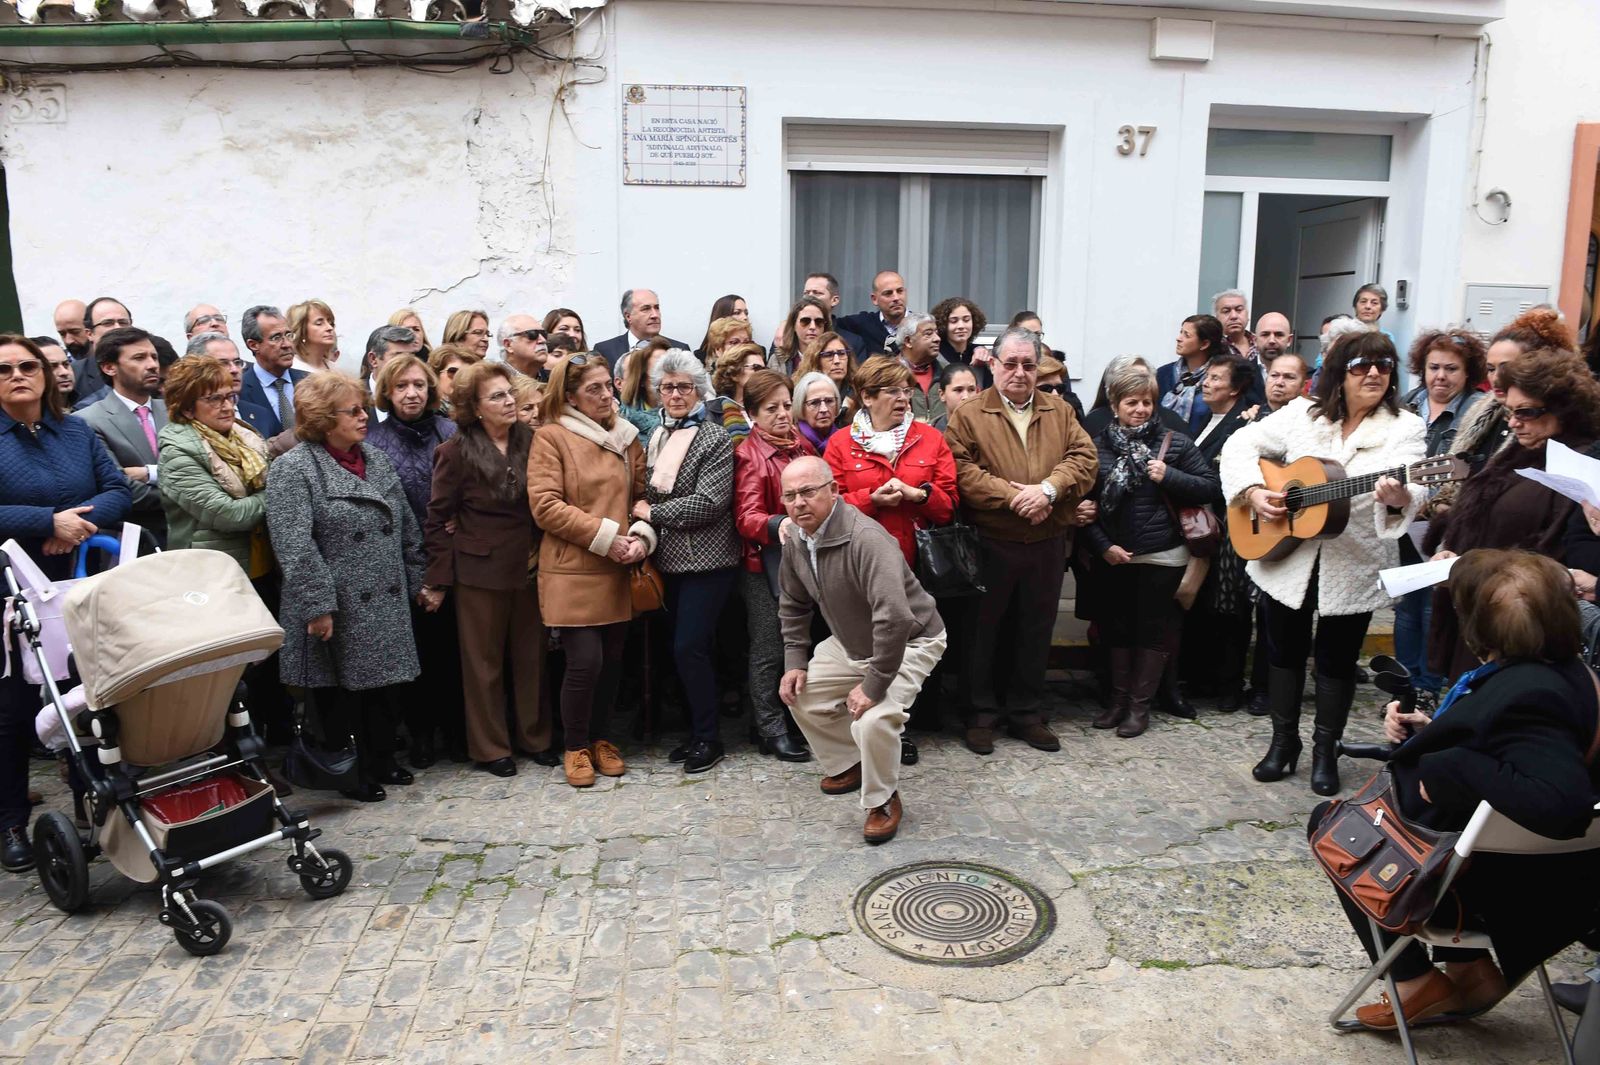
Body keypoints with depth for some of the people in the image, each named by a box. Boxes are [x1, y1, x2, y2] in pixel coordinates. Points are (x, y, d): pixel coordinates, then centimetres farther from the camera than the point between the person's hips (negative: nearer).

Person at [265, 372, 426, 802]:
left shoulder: (377, 460, 11)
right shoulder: (293, 470, -10)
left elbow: (407, 528, 16)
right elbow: (295, 546, -18)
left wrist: (414, 582, 13)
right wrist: (319, 604, -22)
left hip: (387, 605, 7)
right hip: (339, 611, -6)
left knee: (386, 686, 14)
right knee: (341, 695, 5)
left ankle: (381, 762, 31)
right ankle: (350, 774, 20)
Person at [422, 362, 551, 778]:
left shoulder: (530, 442, 2)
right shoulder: (456, 451, -8)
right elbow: (437, 520, -5)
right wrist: (437, 581, -7)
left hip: (528, 566, 4)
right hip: (480, 569, -3)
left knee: (531, 654, 12)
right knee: (484, 660, 8)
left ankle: (535, 735, 28)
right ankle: (489, 747, 21)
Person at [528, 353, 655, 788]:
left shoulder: (626, 437, 12)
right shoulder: (551, 437, -4)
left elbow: (641, 495, 14)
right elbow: (544, 506, -11)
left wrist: (641, 536, -6)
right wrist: (604, 537, -14)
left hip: (619, 571, 5)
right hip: (572, 571, -5)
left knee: (612, 659, 10)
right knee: (585, 661, -7)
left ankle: (602, 738, 29)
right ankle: (576, 747, 14)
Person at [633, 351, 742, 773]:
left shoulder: (715, 438, -9)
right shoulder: (655, 438, 11)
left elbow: (709, 502, -18)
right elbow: (648, 497, 14)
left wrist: (652, 513, -12)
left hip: (706, 560, -6)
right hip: (670, 559, 7)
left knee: (689, 647, -7)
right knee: (683, 648, 11)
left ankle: (708, 738, 8)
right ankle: (698, 731, 25)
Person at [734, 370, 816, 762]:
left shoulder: (802, 446, 9)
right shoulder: (748, 455, -10)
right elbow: (747, 517, -20)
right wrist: (778, 525, -39)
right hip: (764, 562, -6)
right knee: (769, 649, 1)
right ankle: (771, 730, 12)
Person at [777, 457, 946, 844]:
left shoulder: (865, 538, -35)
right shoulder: (796, 542, -6)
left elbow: (894, 617, -41)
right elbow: (792, 605, 11)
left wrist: (874, 684, -34)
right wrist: (794, 661, 2)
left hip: (910, 642, -8)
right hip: (851, 643, 9)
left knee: (872, 719, -27)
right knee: (801, 693, 7)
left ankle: (883, 801, 1)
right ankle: (848, 765, 30)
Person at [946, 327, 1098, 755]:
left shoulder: (1060, 411, 9)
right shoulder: (969, 414, -3)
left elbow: (1084, 458, -1)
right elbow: (961, 470, -13)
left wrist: (1048, 489, -18)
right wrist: (1011, 496, -21)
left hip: (1048, 543, 4)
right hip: (990, 542, -3)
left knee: (1036, 631, 13)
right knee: (983, 631, 7)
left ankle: (1027, 714, 27)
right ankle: (981, 715, 20)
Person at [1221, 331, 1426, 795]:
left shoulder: (1405, 427, -5)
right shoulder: (1303, 413, 1)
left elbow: (1413, 491, -20)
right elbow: (1242, 443, 4)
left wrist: (1399, 498, -44)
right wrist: (1253, 491, -13)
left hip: (1353, 569, -2)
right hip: (1286, 560, 2)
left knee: (1337, 660, 9)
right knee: (1284, 651, 13)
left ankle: (1326, 751, 28)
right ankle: (1283, 742, 30)